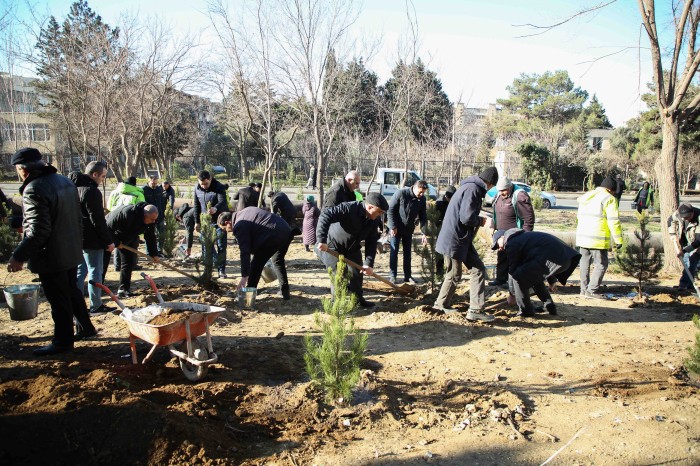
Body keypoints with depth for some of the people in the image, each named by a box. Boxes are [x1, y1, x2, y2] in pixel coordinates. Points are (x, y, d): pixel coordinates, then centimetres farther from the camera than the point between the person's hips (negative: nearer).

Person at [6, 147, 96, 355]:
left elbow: (38, 230, -27)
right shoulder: (64, 181, 6)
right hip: (71, 252, 9)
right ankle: (86, 328, 34)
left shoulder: (34, 190, -22)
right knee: (72, 291, 22)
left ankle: (63, 341, 18)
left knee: (59, 300, 4)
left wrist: (19, 256, -21)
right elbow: (77, 219, 15)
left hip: (51, 257, -9)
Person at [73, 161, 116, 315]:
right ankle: (96, 305, 9)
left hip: (76, 238, 9)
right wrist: (109, 241, -14)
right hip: (91, 240, -9)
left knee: (79, 270, 16)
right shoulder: (92, 191, -18)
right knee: (95, 271, 1)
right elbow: (98, 220, -20)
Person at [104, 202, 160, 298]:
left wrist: (153, 254, -8)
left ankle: (123, 290, 5)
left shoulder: (150, 221, -19)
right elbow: (108, 227, -33)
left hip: (129, 239, 6)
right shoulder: (126, 213, -41)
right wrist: (116, 243, -24)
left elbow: (150, 237, -5)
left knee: (129, 263, -1)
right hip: (109, 235, -6)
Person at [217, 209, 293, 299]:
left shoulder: (239, 226, -5)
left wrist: (244, 276, -10)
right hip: (286, 231, 9)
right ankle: (284, 291, 31)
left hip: (273, 236, -9)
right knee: (278, 261, 27)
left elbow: (244, 252, -10)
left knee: (256, 265, 3)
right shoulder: (244, 212, 21)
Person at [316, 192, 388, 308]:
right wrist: (321, 240, -49)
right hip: (332, 245, -7)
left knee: (357, 273, 9)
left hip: (352, 248, 7)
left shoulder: (374, 220, -12)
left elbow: (371, 243, -9)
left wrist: (369, 264, -19)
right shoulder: (349, 208, -34)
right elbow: (325, 215, -43)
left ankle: (358, 299, 28)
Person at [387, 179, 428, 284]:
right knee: (394, 252, -1)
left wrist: (424, 233, -5)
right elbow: (390, 210, -15)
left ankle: (408, 276, 17)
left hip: (409, 229, 4)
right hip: (396, 228, -4)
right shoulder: (401, 193, -19)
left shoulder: (422, 199, -5)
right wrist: (393, 226, -17)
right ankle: (393, 275, 7)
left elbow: (423, 217, 1)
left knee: (407, 253, 9)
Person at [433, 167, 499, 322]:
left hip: (463, 239, 10)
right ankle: (441, 304, 25)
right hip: (454, 239, -10)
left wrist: (478, 220, 8)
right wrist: (480, 221, -7)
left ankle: (475, 309, 11)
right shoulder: (472, 189, -18)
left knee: (479, 269, 8)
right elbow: (467, 217, -25)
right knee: (454, 275, 5)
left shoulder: (472, 187, 14)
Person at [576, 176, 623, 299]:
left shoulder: (586, 197, 19)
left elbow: (579, 216, 24)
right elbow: (614, 221, -10)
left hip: (582, 237, 8)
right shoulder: (609, 199, -6)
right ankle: (592, 291, -5)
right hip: (598, 239, -8)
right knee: (601, 265, -1)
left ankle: (584, 289, 17)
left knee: (585, 264, 13)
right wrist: (618, 240, -6)